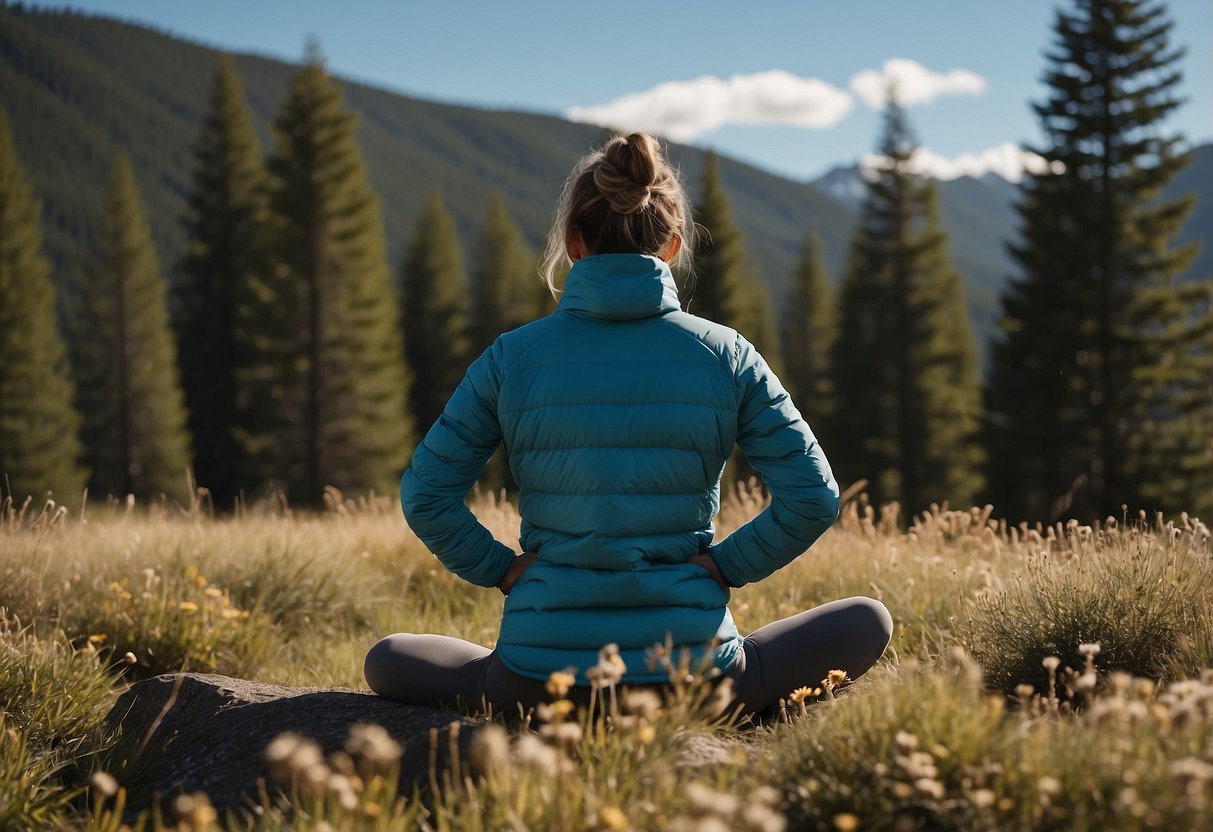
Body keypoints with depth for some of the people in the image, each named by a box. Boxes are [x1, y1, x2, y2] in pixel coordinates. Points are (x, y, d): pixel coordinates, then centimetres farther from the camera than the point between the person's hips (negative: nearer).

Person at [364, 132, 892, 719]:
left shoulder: (513, 357, -1)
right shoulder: (725, 355, -1)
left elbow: (426, 496, 0)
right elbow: (812, 497, -2)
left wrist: (499, 569, 10)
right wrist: (726, 566, 6)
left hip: (541, 680, 0)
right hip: (691, 670, 0)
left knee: (387, 661, 27)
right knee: (867, 620, 21)